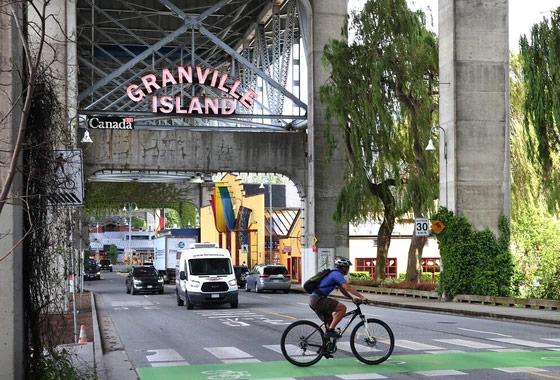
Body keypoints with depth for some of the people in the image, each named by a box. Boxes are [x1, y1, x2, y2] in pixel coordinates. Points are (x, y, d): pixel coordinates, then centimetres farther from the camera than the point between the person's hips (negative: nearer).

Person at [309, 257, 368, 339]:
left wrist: (353, 298, 14)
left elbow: (343, 290, 24)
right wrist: (362, 297, -23)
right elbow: (348, 288, -21)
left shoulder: (335, 274, 21)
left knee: (329, 321, 18)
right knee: (342, 308, -14)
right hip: (317, 299, -10)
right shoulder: (337, 274, -10)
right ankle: (331, 330, -13)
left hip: (314, 300, 10)